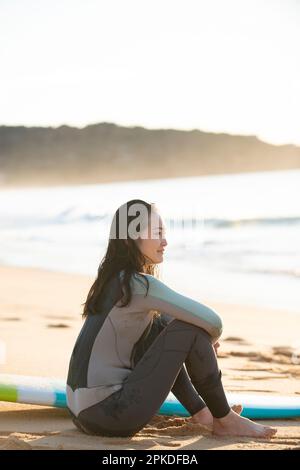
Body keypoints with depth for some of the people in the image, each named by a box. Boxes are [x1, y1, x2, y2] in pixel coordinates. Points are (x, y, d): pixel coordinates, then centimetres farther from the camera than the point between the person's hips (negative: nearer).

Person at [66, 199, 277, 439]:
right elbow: (213, 321, -15)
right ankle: (225, 420, 8)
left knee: (161, 323, 22)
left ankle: (200, 412, 23)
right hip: (107, 414, -9)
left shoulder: (113, 278, 12)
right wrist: (207, 341, 9)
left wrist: (204, 341, 15)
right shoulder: (140, 284, -15)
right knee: (191, 330, -7)